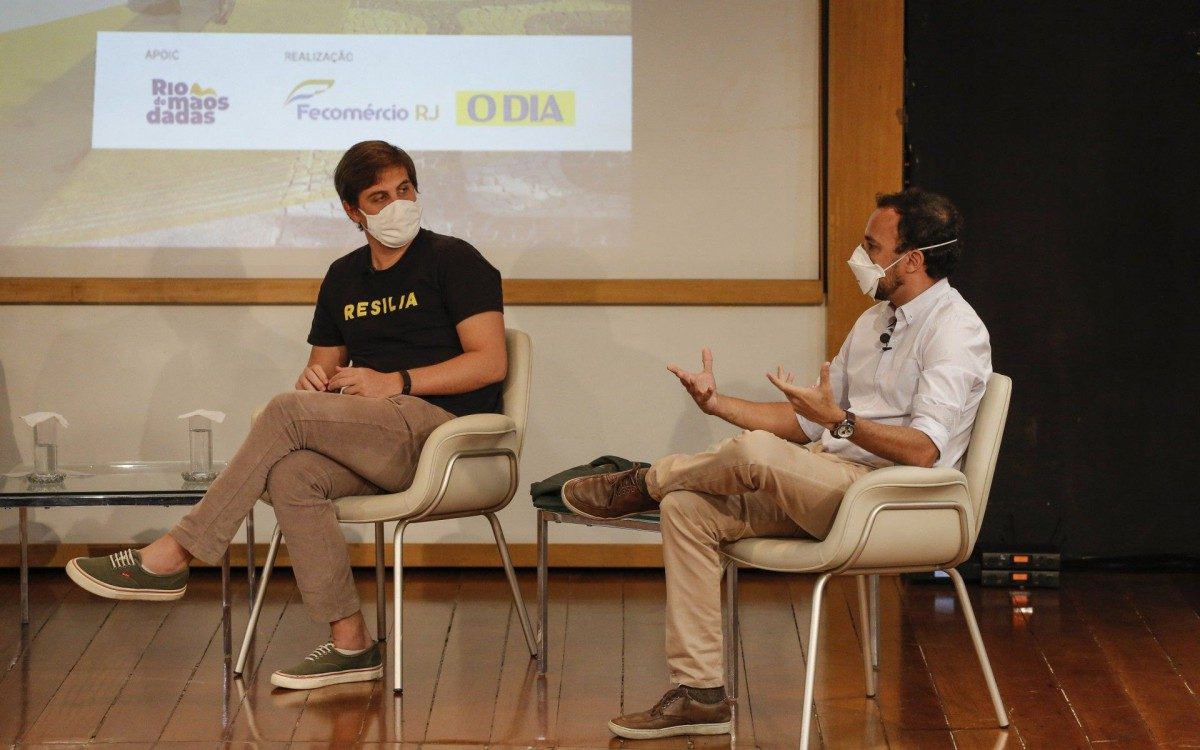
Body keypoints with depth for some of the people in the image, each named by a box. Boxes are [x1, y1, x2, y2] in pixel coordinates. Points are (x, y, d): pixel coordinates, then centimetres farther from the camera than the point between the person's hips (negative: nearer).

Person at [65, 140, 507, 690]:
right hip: (380, 447, 6)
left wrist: (395, 383, -15)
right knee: (290, 473, -28)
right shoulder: (344, 278, 22)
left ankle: (170, 557, -21)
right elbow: (325, 363, 27)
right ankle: (349, 644, -27)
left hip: (441, 427, -6)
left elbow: (490, 361, -7)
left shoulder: (453, 261, 2)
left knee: (286, 413, -25)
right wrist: (316, 377, 0)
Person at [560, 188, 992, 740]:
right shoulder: (876, 321, 20)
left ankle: (647, 482, 3)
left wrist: (839, 420, -30)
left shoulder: (955, 331, -9)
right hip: (825, 484, 9)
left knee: (755, 451, -32)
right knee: (686, 508, -7)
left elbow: (924, 449, -21)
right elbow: (808, 423, 22)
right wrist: (718, 403, 12)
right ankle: (699, 694, -9)